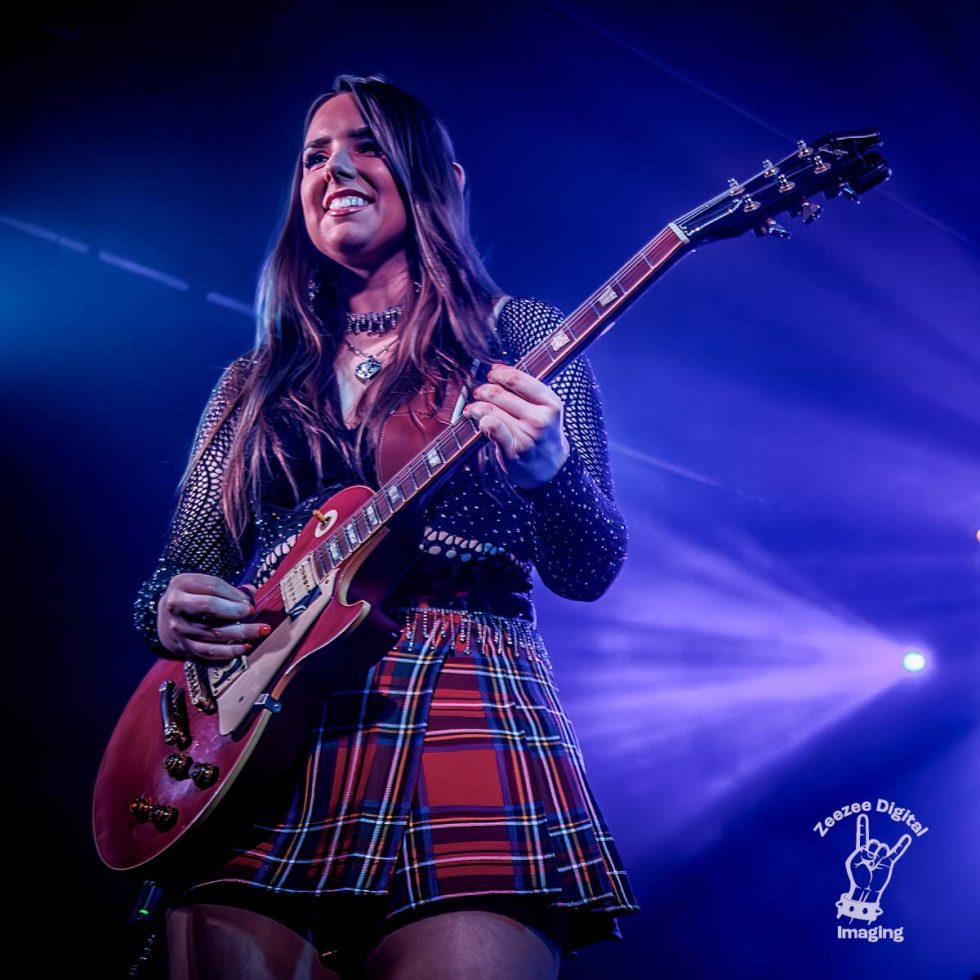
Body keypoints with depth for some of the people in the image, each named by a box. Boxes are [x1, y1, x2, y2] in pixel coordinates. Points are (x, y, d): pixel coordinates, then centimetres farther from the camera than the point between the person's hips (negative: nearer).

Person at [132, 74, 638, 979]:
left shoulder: (522, 336, 9)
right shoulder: (254, 383, 18)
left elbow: (587, 574, 1)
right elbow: (179, 574, 19)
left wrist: (548, 469, -20)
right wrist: (170, 612, -4)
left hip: (462, 713, -2)